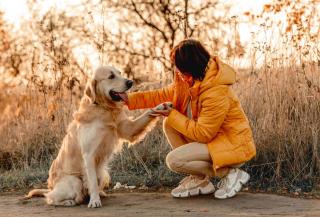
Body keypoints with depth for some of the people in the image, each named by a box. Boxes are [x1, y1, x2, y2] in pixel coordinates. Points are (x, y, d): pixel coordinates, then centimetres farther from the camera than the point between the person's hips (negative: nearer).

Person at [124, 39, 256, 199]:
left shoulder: (216, 93, -29)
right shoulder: (190, 81, -2)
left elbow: (202, 134, -23)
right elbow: (163, 95, 9)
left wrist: (173, 115, -17)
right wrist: (130, 99, 1)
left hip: (233, 146, -9)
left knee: (174, 160, -19)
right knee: (169, 123, 2)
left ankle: (229, 173, -5)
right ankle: (199, 180, 6)